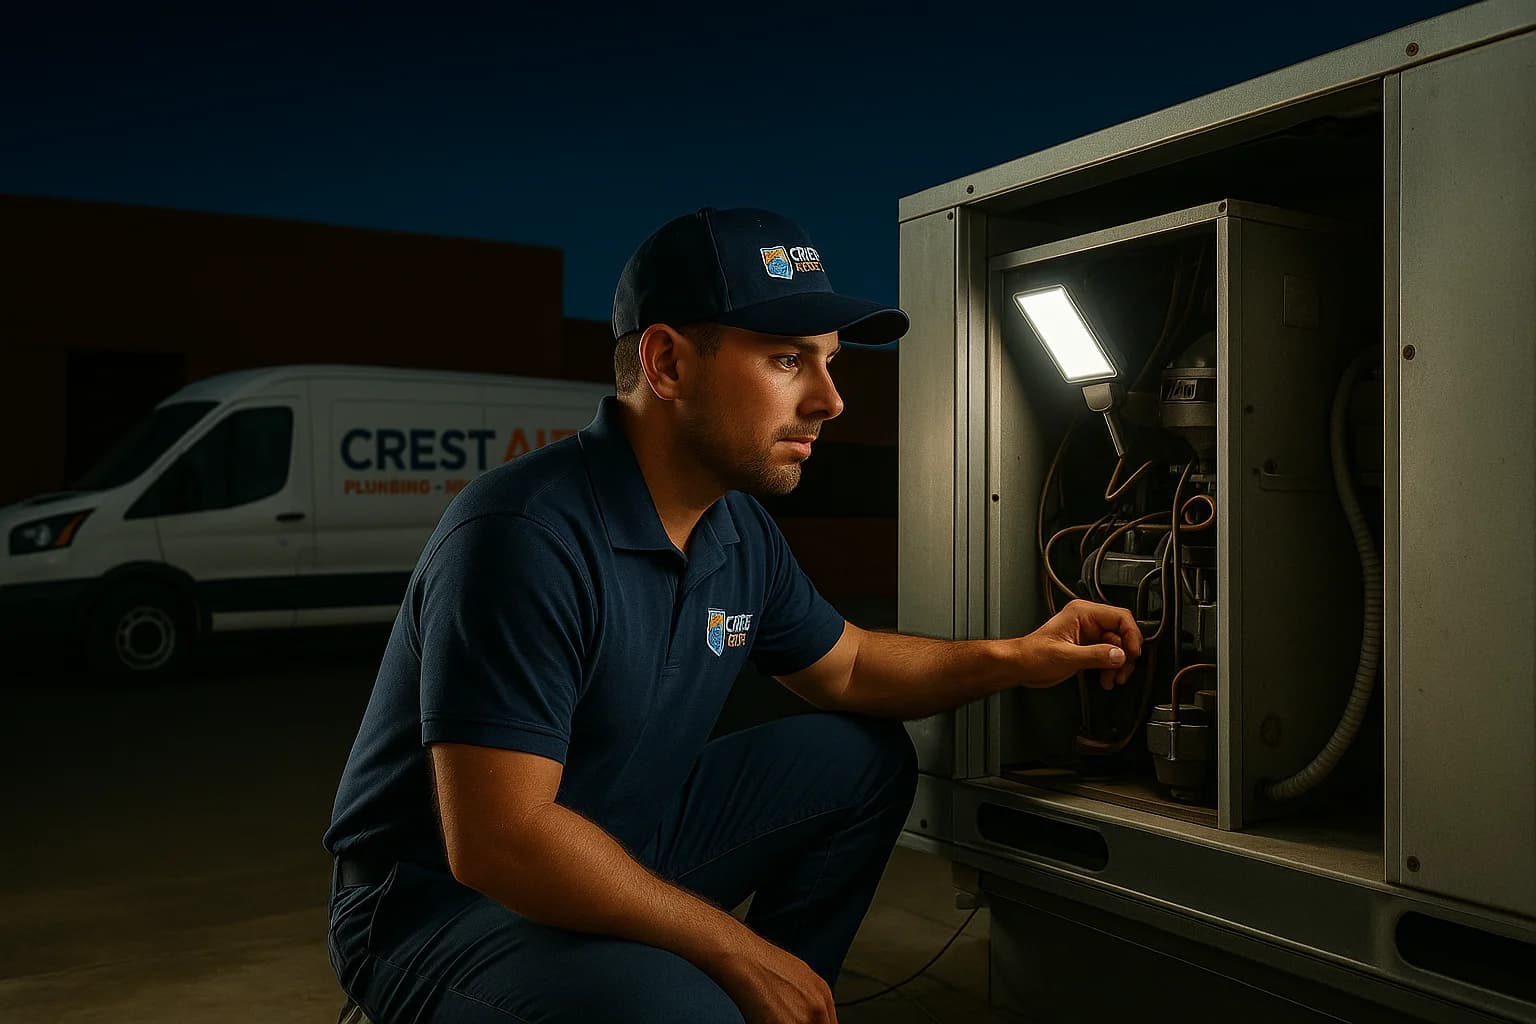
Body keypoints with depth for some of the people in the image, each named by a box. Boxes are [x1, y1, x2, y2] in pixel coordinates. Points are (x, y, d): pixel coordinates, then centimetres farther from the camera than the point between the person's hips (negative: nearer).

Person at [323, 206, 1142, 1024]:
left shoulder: (739, 529, 0)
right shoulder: (525, 536, -28)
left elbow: (846, 668, 15)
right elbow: (494, 840, -30)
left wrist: (1013, 659, -2)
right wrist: (736, 950, -21)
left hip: (627, 844, 8)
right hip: (446, 903, -8)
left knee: (867, 757, 6)